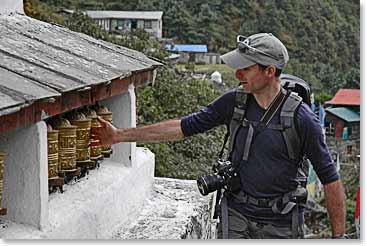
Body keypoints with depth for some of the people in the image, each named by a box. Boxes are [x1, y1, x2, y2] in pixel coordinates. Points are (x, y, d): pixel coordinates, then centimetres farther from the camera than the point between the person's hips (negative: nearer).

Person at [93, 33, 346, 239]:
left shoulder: (302, 119, -13)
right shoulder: (234, 102, -3)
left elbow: (330, 177, -6)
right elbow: (185, 126, 2)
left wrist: (339, 235, -6)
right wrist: (120, 135, 2)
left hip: (281, 224, -3)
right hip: (237, 214, 3)